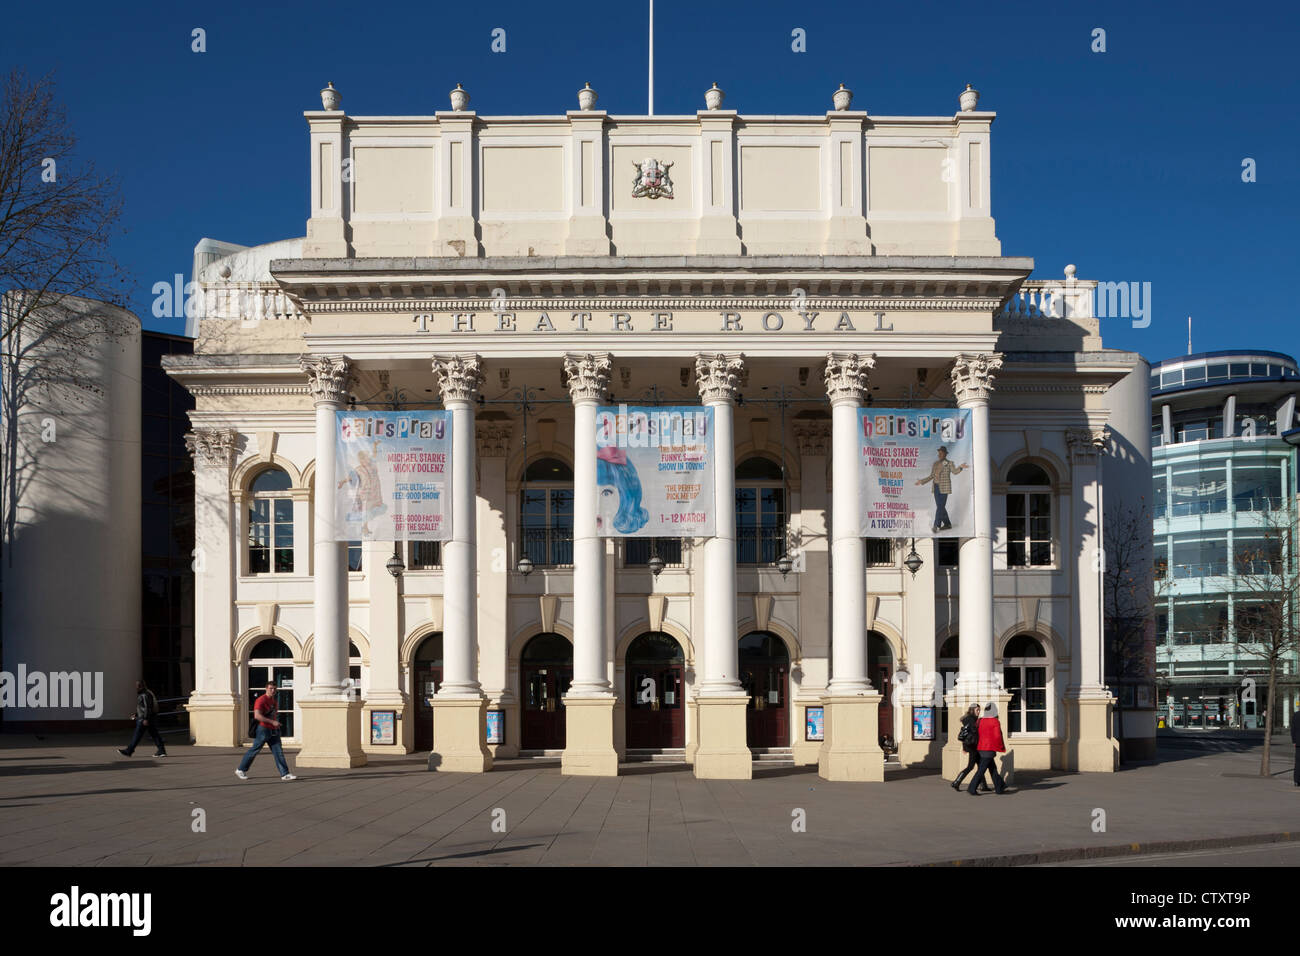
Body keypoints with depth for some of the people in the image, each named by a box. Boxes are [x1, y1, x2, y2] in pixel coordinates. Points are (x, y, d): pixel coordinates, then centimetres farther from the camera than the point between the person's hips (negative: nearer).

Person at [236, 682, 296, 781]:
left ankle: (285, 774, -4)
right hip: (263, 729, -7)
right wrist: (272, 722, -28)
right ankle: (241, 770, 19)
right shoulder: (261, 700, -14)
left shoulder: (273, 700, 14)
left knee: (278, 752, 0)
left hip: (273, 731, 7)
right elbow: (257, 715, -27)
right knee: (254, 750, 3)